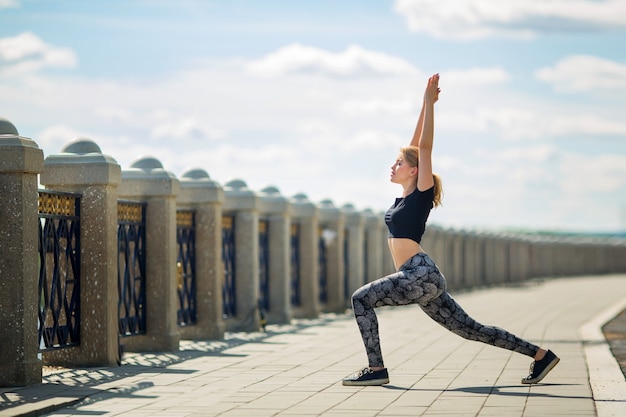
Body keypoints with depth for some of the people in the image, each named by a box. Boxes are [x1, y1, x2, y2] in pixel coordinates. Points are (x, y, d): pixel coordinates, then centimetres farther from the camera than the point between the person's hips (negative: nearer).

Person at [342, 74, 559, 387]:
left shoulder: (422, 193, -5)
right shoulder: (407, 195, 16)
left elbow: (425, 147, -10)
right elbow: (416, 145, 19)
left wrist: (429, 102, -9)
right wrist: (425, 104, 20)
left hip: (422, 275, -10)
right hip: (420, 279, 10)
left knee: (361, 298, -11)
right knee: (469, 329, 9)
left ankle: (376, 370, -11)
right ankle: (540, 355, 11)